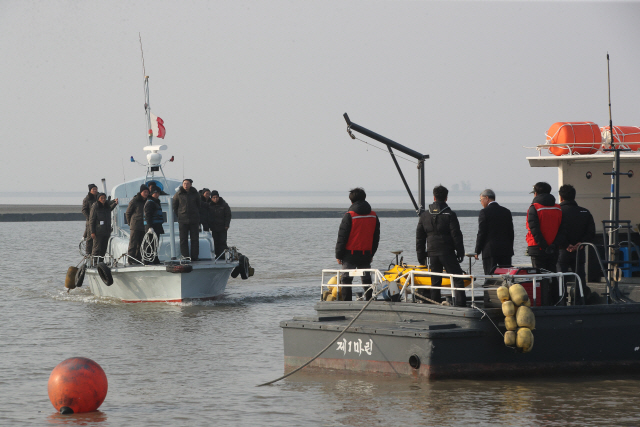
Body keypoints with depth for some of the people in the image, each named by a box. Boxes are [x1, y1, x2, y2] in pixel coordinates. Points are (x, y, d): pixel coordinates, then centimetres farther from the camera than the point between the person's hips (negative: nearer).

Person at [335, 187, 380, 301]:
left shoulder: (349, 216, -10)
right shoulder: (373, 216, 6)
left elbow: (342, 237, -8)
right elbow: (376, 237, 15)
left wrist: (338, 255, 0)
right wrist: (371, 253, 24)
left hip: (350, 254, -5)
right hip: (366, 255, 5)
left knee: (346, 279, 0)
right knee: (367, 279, 12)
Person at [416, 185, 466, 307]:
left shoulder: (425, 215, 6)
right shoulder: (450, 215, -8)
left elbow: (419, 237, 10)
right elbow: (456, 235, -9)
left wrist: (421, 256, 17)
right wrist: (460, 252, -1)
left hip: (432, 253, 4)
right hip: (447, 253, -4)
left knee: (435, 282, 11)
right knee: (458, 280, -1)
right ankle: (460, 305, -11)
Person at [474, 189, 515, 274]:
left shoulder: (484, 212, -6)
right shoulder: (507, 212, 11)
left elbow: (481, 233, -8)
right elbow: (511, 233, 13)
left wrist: (477, 251, -1)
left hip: (490, 251, -5)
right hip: (506, 251, 5)